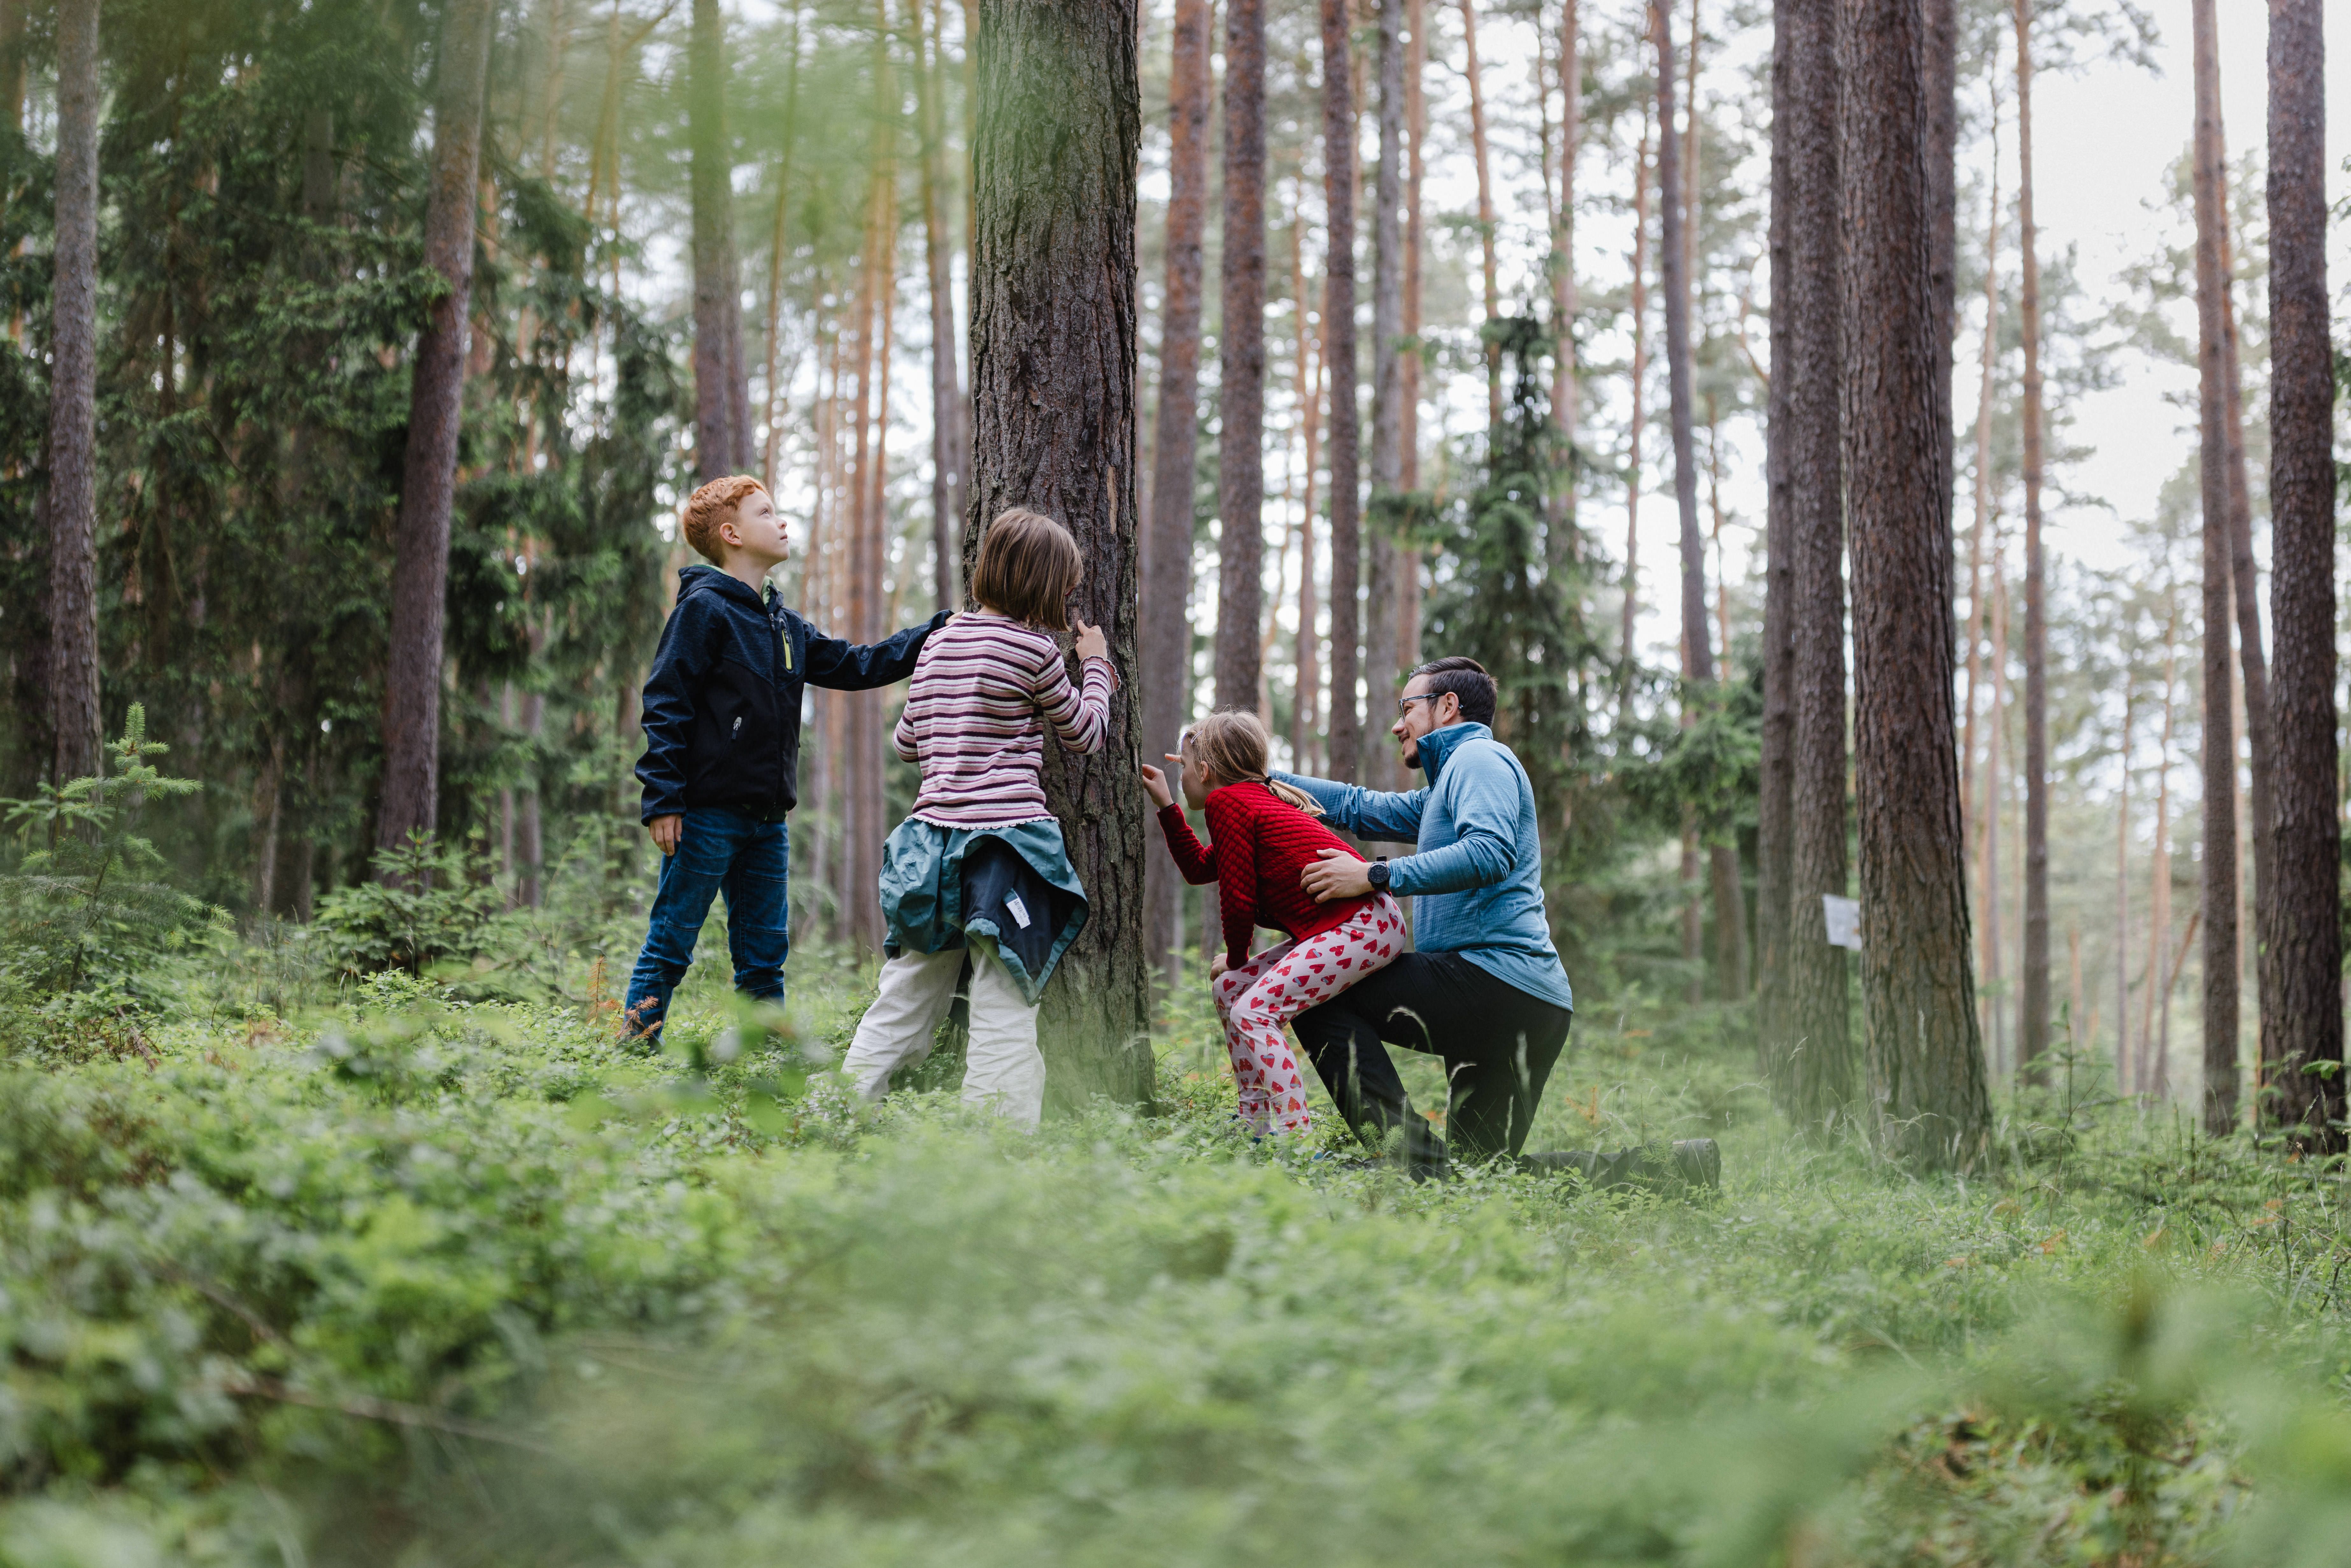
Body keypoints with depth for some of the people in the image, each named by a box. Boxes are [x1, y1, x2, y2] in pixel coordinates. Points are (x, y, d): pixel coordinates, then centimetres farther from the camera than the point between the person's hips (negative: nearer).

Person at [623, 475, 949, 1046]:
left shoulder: (785, 626, 17)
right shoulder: (703, 609, -8)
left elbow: (856, 666, 21)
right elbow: (666, 708, -12)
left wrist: (944, 631, 16)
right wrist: (663, 800, -18)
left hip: (767, 819, 8)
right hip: (707, 814, -8)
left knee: (765, 955, 11)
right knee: (670, 945, -2)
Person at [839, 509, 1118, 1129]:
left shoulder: (939, 644, 11)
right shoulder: (1033, 648, -8)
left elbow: (907, 742, 20)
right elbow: (1086, 734, 6)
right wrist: (1096, 666, 20)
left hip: (931, 839, 6)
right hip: (1005, 838, -6)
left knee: (904, 1002, 13)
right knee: (1004, 1014, -4)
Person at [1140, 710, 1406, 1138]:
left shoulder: (1226, 802, -7)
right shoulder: (1256, 799, 23)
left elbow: (1237, 897, -7)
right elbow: (1200, 869, 34)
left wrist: (1235, 958, 10)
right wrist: (1165, 805, 34)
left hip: (1361, 926, -11)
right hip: (1341, 926, 11)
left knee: (1253, 1012, -15)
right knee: (1230, 989, 14)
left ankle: (1298, 1138, -20)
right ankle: (1257, 1129, 16)